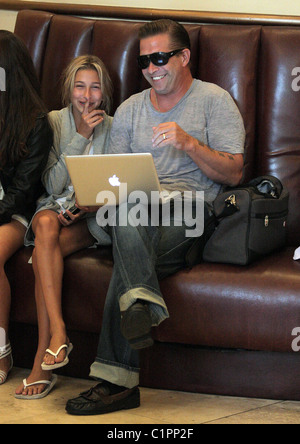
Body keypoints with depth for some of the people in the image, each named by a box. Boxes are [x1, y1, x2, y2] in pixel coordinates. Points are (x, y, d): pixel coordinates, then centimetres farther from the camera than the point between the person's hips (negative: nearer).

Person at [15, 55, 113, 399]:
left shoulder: (114, 128, 4)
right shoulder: (53, 122, 5)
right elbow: (53, 184, -5)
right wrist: (80, 136, -12)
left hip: (94, 216, -1)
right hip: (56, 206, 1)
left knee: (43, 254, -32)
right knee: (46, 226, -38)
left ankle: (42, 361, -32)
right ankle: (58, 331, -43)